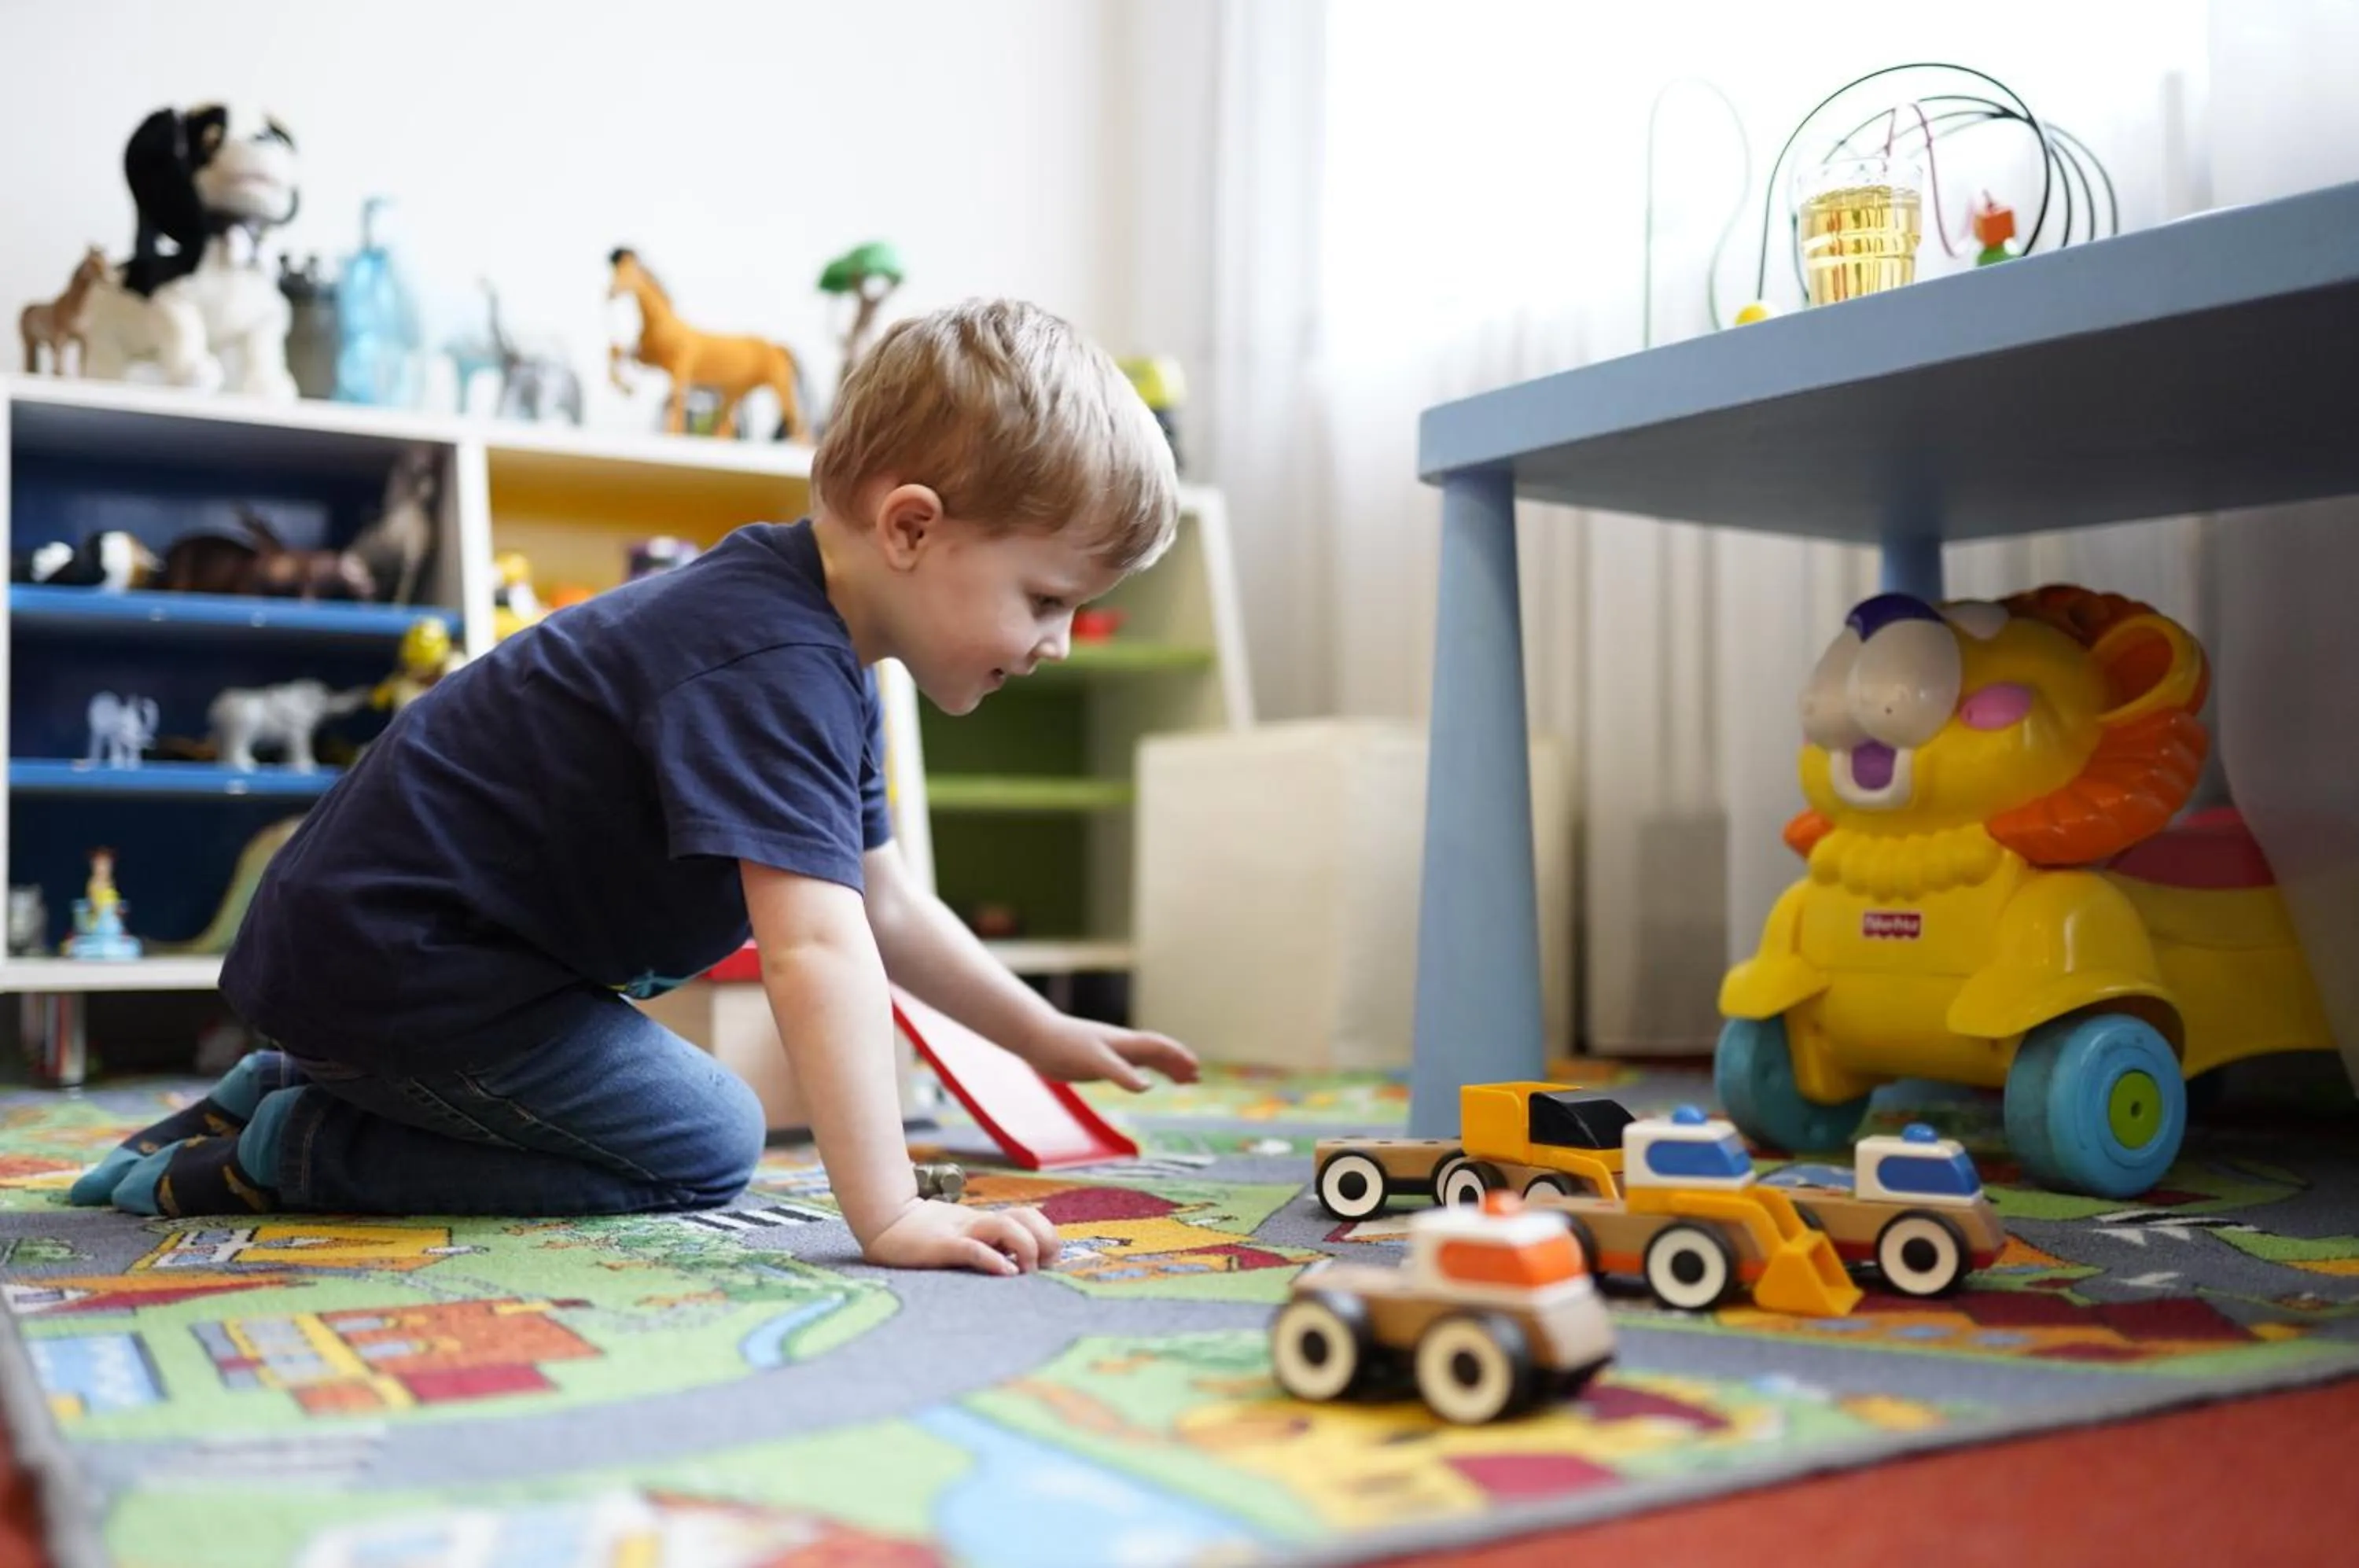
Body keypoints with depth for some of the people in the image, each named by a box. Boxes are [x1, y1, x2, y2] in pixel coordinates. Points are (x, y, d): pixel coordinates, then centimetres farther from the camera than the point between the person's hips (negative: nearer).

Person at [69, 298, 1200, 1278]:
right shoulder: (771, 668, -27)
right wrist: (888, 1219, -40)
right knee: (703, 1148, -9)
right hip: (381, 951, -10)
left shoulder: (817, 653, 7)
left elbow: (884, 904, 15)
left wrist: (1048, 1038, 16)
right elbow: (815, 947, -37)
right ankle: (299, 1152, -3)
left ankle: (287, 1090, 21)